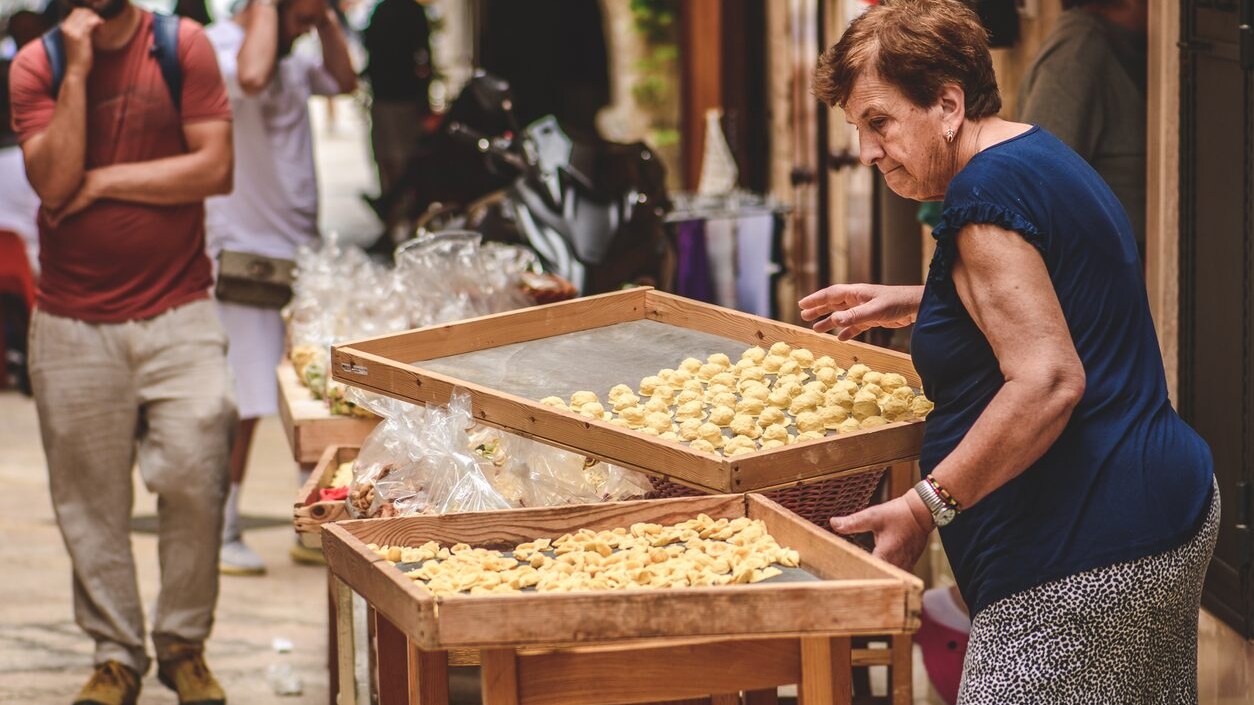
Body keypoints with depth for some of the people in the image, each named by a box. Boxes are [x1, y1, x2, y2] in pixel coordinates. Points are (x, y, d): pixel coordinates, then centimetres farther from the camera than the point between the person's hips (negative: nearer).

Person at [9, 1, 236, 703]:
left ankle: (184, 646, 12)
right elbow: (54, 182, -13)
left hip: (177, 313, -1)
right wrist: (77, 69, -15)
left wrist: (102, 181, -9)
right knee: (90, 499, 5)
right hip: (73, 323, 1)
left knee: (195, 481, -6)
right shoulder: (36, 64, 1)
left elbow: (216, 169, -9)